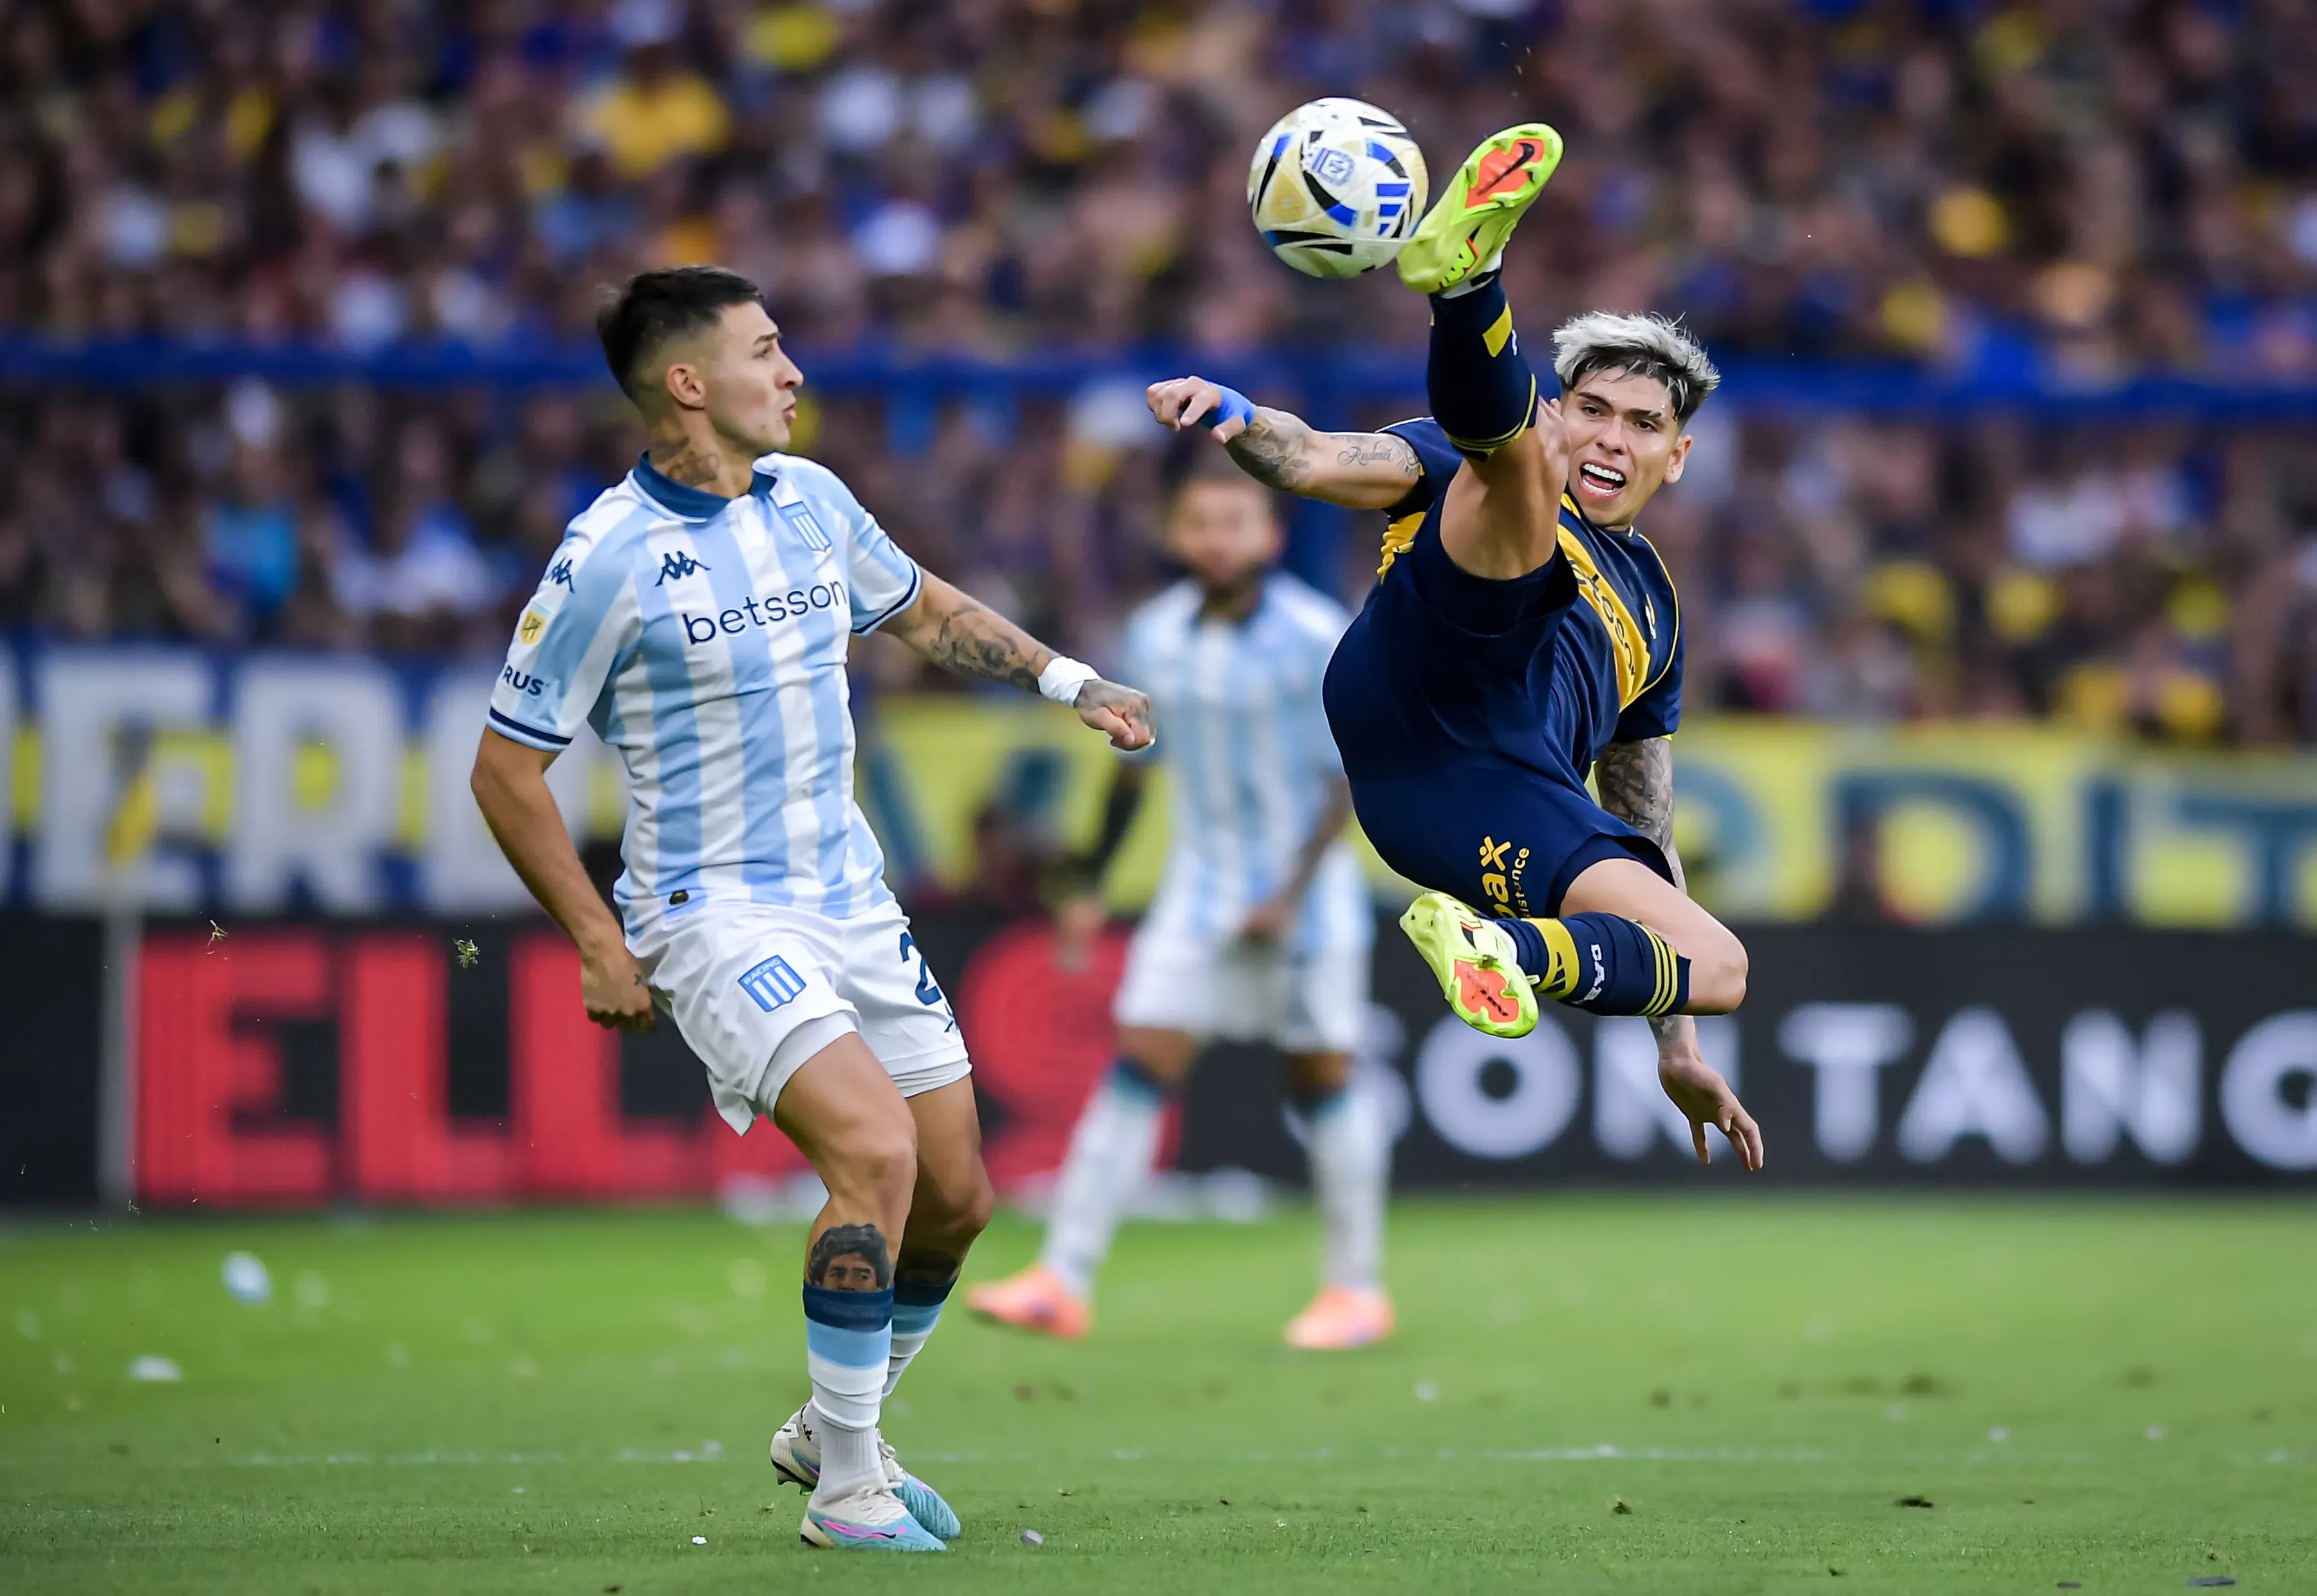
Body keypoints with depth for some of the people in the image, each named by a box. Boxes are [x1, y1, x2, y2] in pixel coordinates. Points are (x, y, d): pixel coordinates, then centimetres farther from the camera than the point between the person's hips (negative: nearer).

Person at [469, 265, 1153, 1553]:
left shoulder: (809, 498, 5)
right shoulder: (611, 558, -14)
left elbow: (927, 613, 25)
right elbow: (506, 771, -9)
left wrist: (1061, 678, 13)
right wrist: (599, 946, -10)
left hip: (853, 902, 7)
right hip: (715, 914, -7)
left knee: (958, 1197, 6)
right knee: (877, 1148, -25)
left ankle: (831, 1433, 30)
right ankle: (847, 1488, -12)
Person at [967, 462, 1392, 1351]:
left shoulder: (1316, 637, -12)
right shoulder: (1155, 635, 3)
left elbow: (1349, 777, -11)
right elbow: (1135, 765, 15)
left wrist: (1293, 894, -18)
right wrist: (1094, 881, 15)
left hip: (1304, 900, -4)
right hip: (1197, 897, 4)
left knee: (1323, 1083, 2)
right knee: (1137, 1073, -5)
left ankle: (1357, 1288, 15)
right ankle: (1063, 1282, -7)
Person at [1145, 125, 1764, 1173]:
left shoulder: (1651, 609, 40)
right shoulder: (1461, 465, 28)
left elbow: (1646, 829, 41)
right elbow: (1327, 465, 7)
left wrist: (1678, 1049, 36)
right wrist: (1235, 420, -19)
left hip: (1503, 826, 5)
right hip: (1417, 697, -5)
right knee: (1508, 454, -26)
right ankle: (1462, 269, -55)